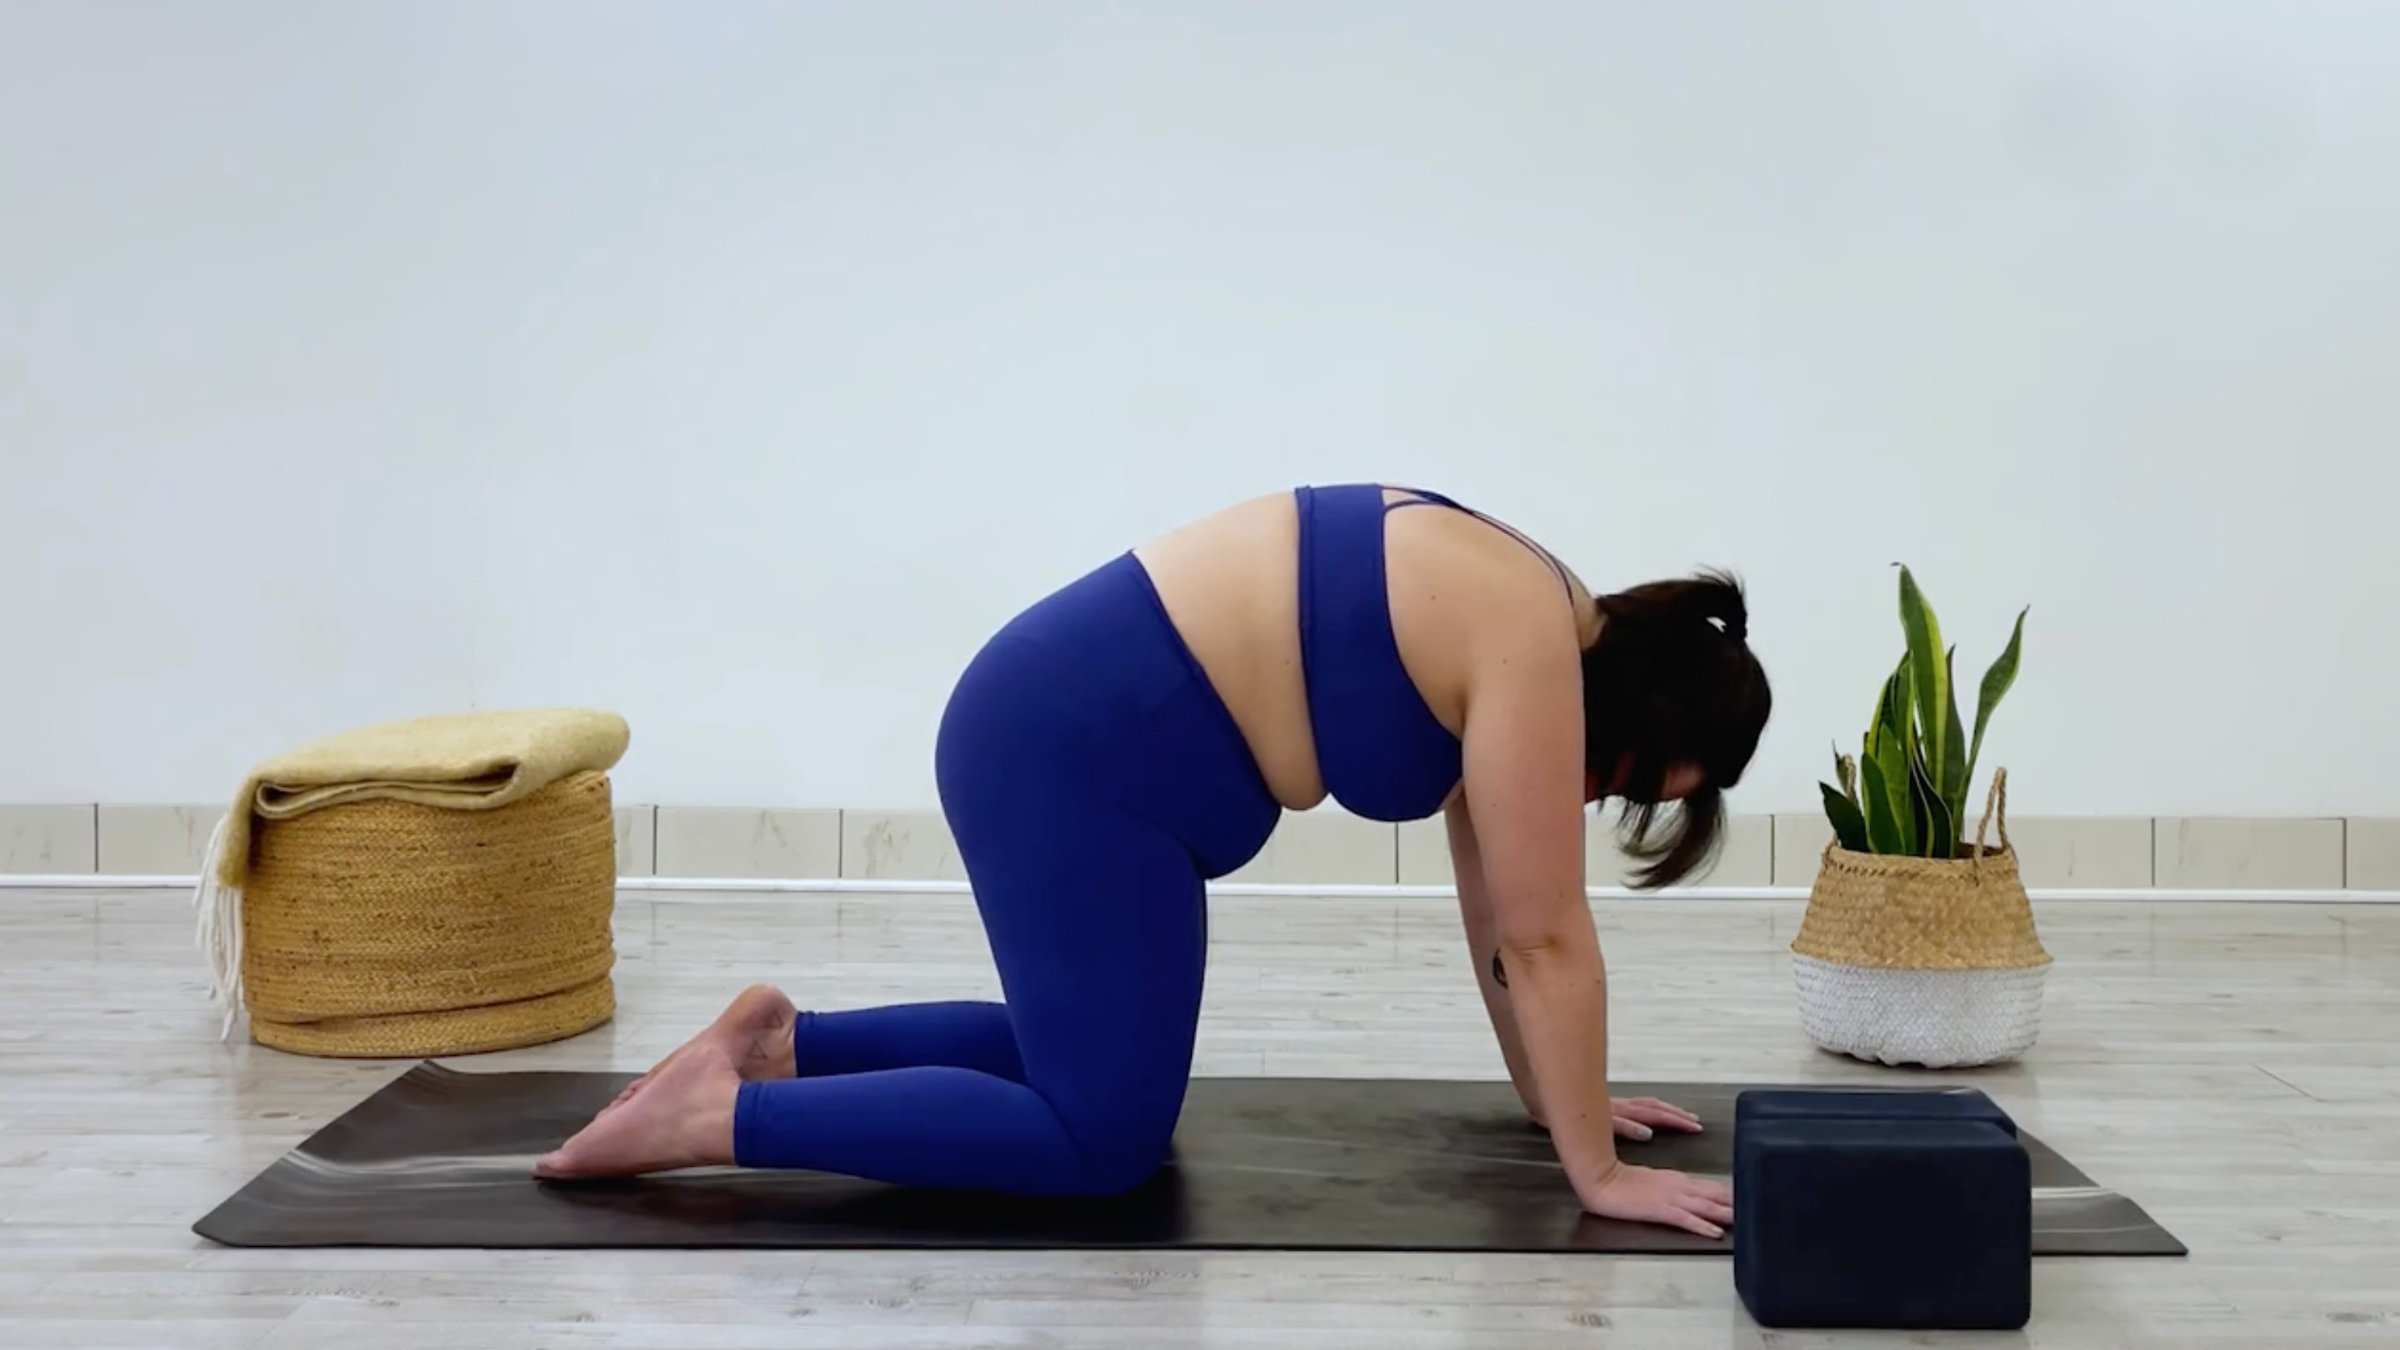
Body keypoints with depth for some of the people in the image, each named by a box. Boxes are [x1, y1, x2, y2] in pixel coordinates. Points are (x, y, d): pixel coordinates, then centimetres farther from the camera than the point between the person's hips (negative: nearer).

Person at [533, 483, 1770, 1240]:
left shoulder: (1521, 625, 12)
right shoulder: (1533, 656, -16)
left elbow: (1497, 904, 17)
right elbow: (1544, 936, -15)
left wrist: (1551, 1093, 19)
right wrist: (1598, 1171, -9)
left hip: (1084, 729, 10)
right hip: (1068, 751, -10)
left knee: (1101, 1057, 20)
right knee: (1105, 1140, -6)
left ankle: (790, 1046, 20)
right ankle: (720, 1113, -4)